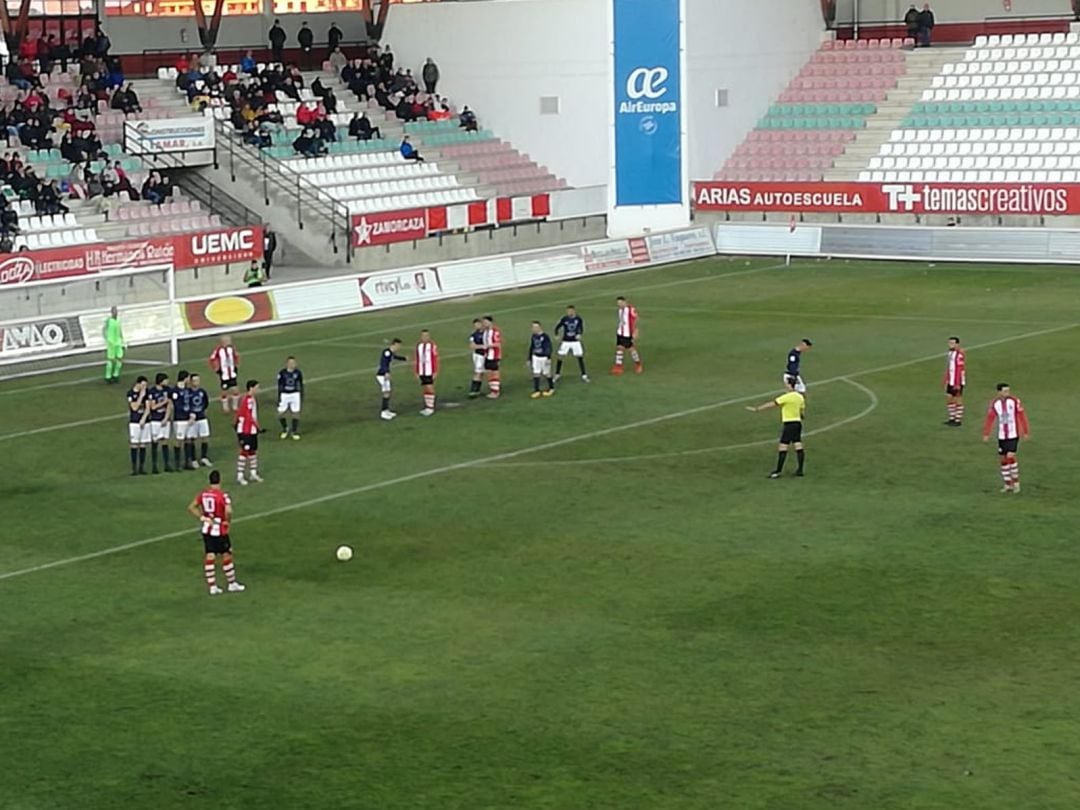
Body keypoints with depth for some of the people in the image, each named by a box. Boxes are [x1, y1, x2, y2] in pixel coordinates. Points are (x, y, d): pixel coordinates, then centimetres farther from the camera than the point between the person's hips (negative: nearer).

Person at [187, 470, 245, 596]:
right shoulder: (223, 495, -17)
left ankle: (212, 587, 9)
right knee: (227, 556, 10)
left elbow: (191, 507, 4)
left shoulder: (203, 494, 2)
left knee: (209, 557, 7)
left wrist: (202, 518, 2)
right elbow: (228, 511, -29)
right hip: (220, 530, -5)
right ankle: (232, 584, 20)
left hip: (206, 529, 5)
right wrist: (228, 521, -10)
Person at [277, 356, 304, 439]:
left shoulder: (298, 373, -4)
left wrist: (302, 396, 8)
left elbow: (301, 385, 7)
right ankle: (285, 429, 28)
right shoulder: (282, 373, -8)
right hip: (284, 395, 0)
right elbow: (280, 386, -1)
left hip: (295, 395, 0)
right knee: (280, 414, 1)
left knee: (296, 413, 0)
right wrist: (279, 398, -2)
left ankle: (295, 432, 17)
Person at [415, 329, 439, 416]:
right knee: (425, 389, 9)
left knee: (429, 388, -6)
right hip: (422, 372, 5)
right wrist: (416, 372, 12)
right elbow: (417, 360, 13)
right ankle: (427, 407, 16)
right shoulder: (418, 346, 8)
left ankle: (431, 408, 0)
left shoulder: (432, 346, -8)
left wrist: (435, 372, -11)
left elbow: (436, 359, -8)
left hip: (430, 372, -5)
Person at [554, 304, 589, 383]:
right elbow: (557, 327, 4)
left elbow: (581, 328, 0)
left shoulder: (578, 319, -7)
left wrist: (579, 334, -20)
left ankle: (584, 375, 11)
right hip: (565, 341, 0)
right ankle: (557, 375, 14)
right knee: (560, 357, -1)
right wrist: (557, 336, -9)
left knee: (580, 357, 1)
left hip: (575, 341, 0)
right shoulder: (564, 319, -7)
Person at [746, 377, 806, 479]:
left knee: (782, 447, -5)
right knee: (798, 447, 7)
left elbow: (771, 404, -14)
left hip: (789, 424, -8)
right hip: (797, 422, 8)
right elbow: (803, 413, 14)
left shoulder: (787, 397, -15)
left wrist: (756, 409, -9)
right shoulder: (800, 397, 9)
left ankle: (778, 471, -4)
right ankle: (800, 470, 8)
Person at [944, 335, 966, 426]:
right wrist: (946, 380, 17)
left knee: (958, 399, 1)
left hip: (958, 381, -8)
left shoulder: (960, 354, -19)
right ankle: (952, 418, 25)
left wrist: (958, 384, -20)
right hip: (950, 381, 8)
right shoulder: (949, 353, 8)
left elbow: (960, 370, -20)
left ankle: (958, 420, 10)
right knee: (948, 398, 13)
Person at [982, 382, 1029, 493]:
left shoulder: (1015, 401, -10)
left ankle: (1016, 483, 2)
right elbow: (990, 418, 2)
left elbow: (1022, 416, -7)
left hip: (1013, 435, -4)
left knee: (1010, 457, -14)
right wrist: (986, 434, -1)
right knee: (1003, 459, 7)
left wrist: (1026, 432, -6)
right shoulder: (994, 403, -1)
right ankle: (1008, 485, 19)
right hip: (1001, 436, 4)